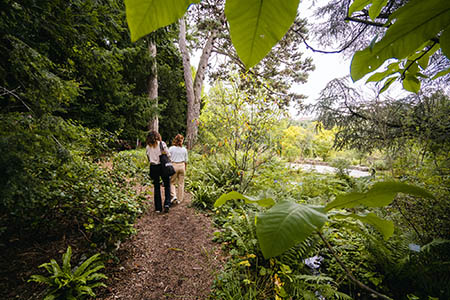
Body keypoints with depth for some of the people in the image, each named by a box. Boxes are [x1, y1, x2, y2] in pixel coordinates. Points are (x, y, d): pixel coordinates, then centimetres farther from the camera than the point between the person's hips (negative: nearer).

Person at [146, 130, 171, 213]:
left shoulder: (148, 146, 1)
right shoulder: (162, 144, -8)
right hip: (162, 166, -3)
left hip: (153, 167, 3)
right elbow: (168, 155, -6)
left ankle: (158, 208, 16)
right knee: (167, 185, 12)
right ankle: (167, 204, -1)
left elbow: (148, 158, 6)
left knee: (156, 187, 11)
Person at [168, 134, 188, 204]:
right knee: (181, 183, 10)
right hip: (182, 165, 2)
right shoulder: (184, 149, 3)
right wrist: (185, 169, 18)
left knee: (172, 182, 13)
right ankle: (179, 199, 19)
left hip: (174, 165, -2)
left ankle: (173, 195, -4)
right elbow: (186, 161, 8)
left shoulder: (171, 148, -4)